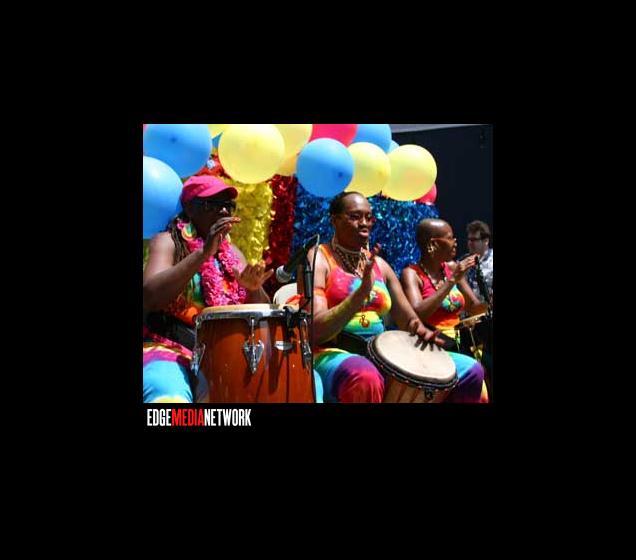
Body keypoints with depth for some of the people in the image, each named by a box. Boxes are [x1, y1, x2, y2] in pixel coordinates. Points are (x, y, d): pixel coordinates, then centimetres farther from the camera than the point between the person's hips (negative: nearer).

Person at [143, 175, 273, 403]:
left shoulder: (232, 252, 17)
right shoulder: (168, 242, 1)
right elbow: (149, 296, -17)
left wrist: (254, 288, -9)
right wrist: (203, 253, -21)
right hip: (168, 348, -6)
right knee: (168, 394, -37)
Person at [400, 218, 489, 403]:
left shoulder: (452, 267, 10)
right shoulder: (412, 273, -8)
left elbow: (474, 307, 15)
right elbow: (417, 314, -24)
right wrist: (452, 280, -20)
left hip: (457, 344, 6)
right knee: (473, 370, -28)